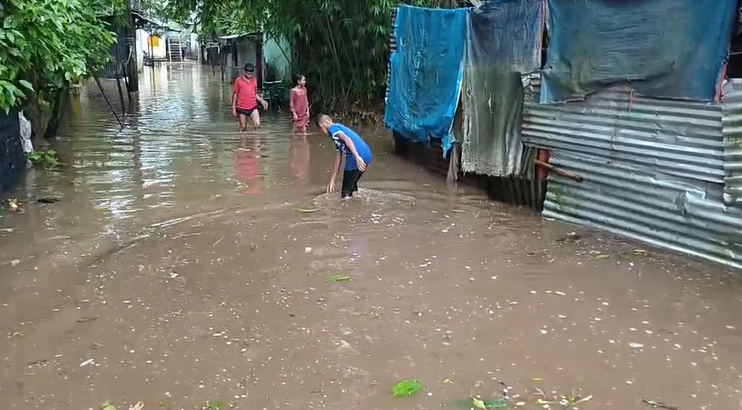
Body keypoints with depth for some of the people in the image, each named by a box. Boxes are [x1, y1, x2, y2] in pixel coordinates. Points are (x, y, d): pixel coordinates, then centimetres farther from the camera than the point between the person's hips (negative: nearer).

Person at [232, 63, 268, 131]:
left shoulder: (254, 80, 6)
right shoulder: (239, 80, -5)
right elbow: (235, 94, -1)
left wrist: (262, 100, -2)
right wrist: (233, 108, -2)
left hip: (253, 107, 2)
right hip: (242, 108, -2)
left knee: (258, 125, -12)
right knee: (243, 128, 6)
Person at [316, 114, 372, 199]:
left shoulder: (332, 128, 4)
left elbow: (348, 140, -15)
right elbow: (338, 159, 32)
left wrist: (357, 157, -24)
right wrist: (332, 180, 34)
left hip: (358, 157, -9)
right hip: (367, 155, 9)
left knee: (346, 194, 5)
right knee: (351, 185, 26)